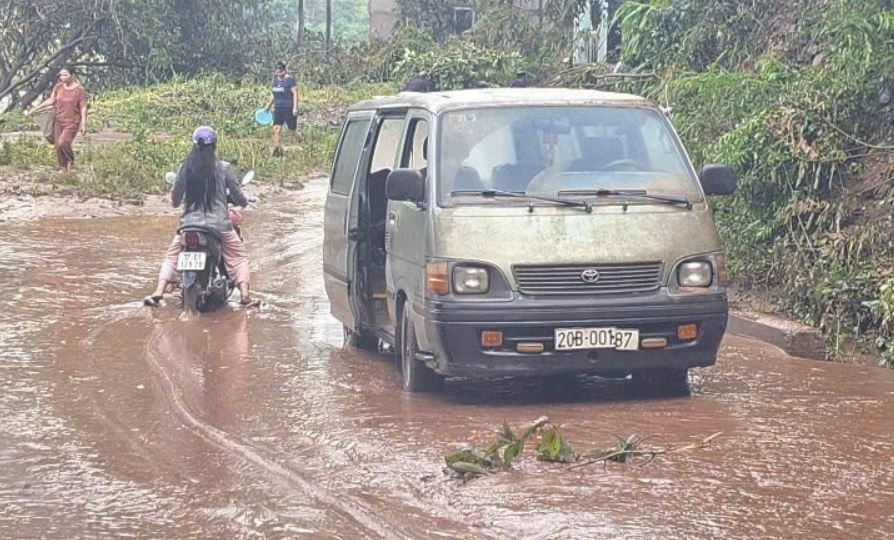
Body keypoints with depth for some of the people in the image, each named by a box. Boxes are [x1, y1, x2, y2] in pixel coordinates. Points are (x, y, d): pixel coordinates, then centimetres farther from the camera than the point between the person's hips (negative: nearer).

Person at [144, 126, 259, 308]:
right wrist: (243, 201, 26)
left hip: (190, 223, 2)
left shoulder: (186, 167, 2)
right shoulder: (223, 168, -3)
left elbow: (175, 200, 7)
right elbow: (239, 198, 2)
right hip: (219, 223, -1)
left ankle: (158, 292, 3)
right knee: (239, 257, 16)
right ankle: (245, 295, -1)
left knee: (172, 256, 20)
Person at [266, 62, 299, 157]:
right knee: (276, 129, -6)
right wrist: (269, 106, 27)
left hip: (289, 109, -6)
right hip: (278, 109, 6)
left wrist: (295, 108, -21)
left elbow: (295, 94, -14)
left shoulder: (290, 79, -10)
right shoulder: (275, 80, 12)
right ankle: (278, 150, -3)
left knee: (293, 130, 3)